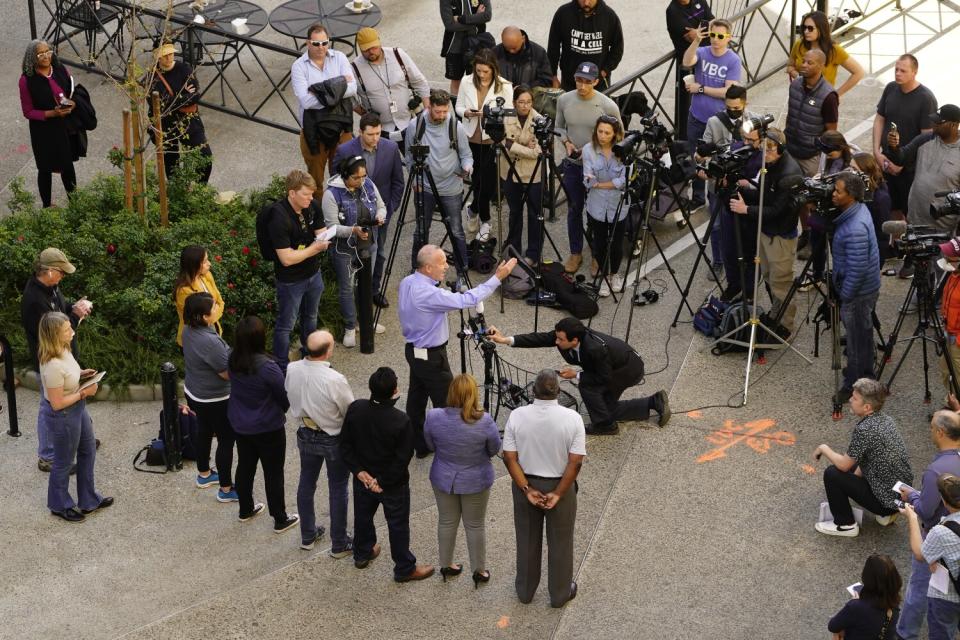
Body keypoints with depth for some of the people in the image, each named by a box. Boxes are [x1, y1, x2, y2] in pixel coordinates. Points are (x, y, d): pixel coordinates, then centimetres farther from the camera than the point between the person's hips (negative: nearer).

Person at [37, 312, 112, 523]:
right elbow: (57, 404, -27)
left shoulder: (62, 349, -8)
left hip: (77, 410, 9)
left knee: (88, 452, 24)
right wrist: (84, 393, -21)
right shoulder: (53, 366, -35)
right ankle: (60, 506, 38)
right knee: (64, 462, 14)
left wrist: (80, 374, -1)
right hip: (63, 416, -9)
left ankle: (89, 500, 43)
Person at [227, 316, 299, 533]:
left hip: (240, 425, 6)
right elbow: (285, 397, -18)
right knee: (273, 473, 10)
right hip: (268, 429, -6)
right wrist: (285, 408, 6)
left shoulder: (233, 361, -12)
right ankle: (280, 520, 22)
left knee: (245, 466, 24)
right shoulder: (267, 367, -31)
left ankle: (245, 510, 41)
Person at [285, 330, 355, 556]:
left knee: (306, 483, 23)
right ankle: (339, 544, 28)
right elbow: (350, 412, -19)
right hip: (334, 440, -5)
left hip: (306, 435, 5)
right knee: (338, 490, 14)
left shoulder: (291, 370, -18)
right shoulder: (335, 380, -33)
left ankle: (307, 536, 41)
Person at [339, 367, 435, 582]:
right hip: (394, 484, -4)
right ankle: (404, 568, 29)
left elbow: (345, 445, -9)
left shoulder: (355, 409, -17)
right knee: (398, 524, 14)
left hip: (363, 478, 4)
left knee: (363, 515, 27)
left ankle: (362, 554, 49)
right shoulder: (401, 421, -30)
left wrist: (359, 471, -6)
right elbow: (403, 459, -24)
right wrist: (384, 482, -13)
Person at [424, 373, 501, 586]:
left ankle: (446, 565, 40)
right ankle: (479, 571, 33)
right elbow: (494, 450, -9)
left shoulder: (433, 417, -23)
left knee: (446, 522, 23)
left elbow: (430, 446, -4)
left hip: (444, 479, 2)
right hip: (475, 481, -2)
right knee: (475, 525, 18)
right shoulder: (485, 422, -28)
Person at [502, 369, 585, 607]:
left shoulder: (516, 416, -15)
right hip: (560, 486, -2)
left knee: (527, 540, 20)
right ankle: (560, 594, 30)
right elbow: (575, 462, -19)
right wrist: (557, 494, -15)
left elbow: (509, 457, -13)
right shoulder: (572, 419, -19)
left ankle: (525, 591, 36)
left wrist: (527, 489, -11)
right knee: (560, 542, 16)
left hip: (525, 485, 2)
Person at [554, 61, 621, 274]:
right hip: (572, 164, 3)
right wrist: (566, 142, -10)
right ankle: (575, 254, 29)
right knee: (574, 210, 14)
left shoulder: (608, 106, -18)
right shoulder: (564, 100, -7)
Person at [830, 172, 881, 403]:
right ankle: (864, 372, 45)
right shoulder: (859, 208, -4)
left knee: (856, 338, 7)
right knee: (863, 332, 26)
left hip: (858, 293, -10)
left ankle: (854, 385, 23)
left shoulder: (855, 229, -34)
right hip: (866, 288, 10)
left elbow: (857, 270, -28)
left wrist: (844, 296, -18)